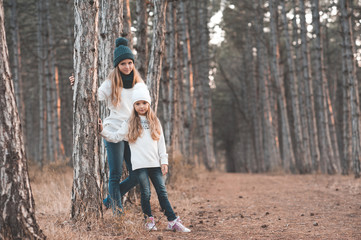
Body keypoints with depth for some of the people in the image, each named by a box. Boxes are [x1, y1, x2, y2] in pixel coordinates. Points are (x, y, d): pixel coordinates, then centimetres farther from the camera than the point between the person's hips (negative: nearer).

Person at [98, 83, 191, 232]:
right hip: (140, 165, -2)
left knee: (162, 192, 1)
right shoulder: (130, 124, 7)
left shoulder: (155, 122, 12)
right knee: (145, 193, -3)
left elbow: (161, 143, 11)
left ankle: (173, 221, 1)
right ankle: (149, 220, 12)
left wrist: (164, 161, 5)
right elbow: (115, 137, 8)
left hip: (155, 164, 2)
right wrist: (102, 130, -5)